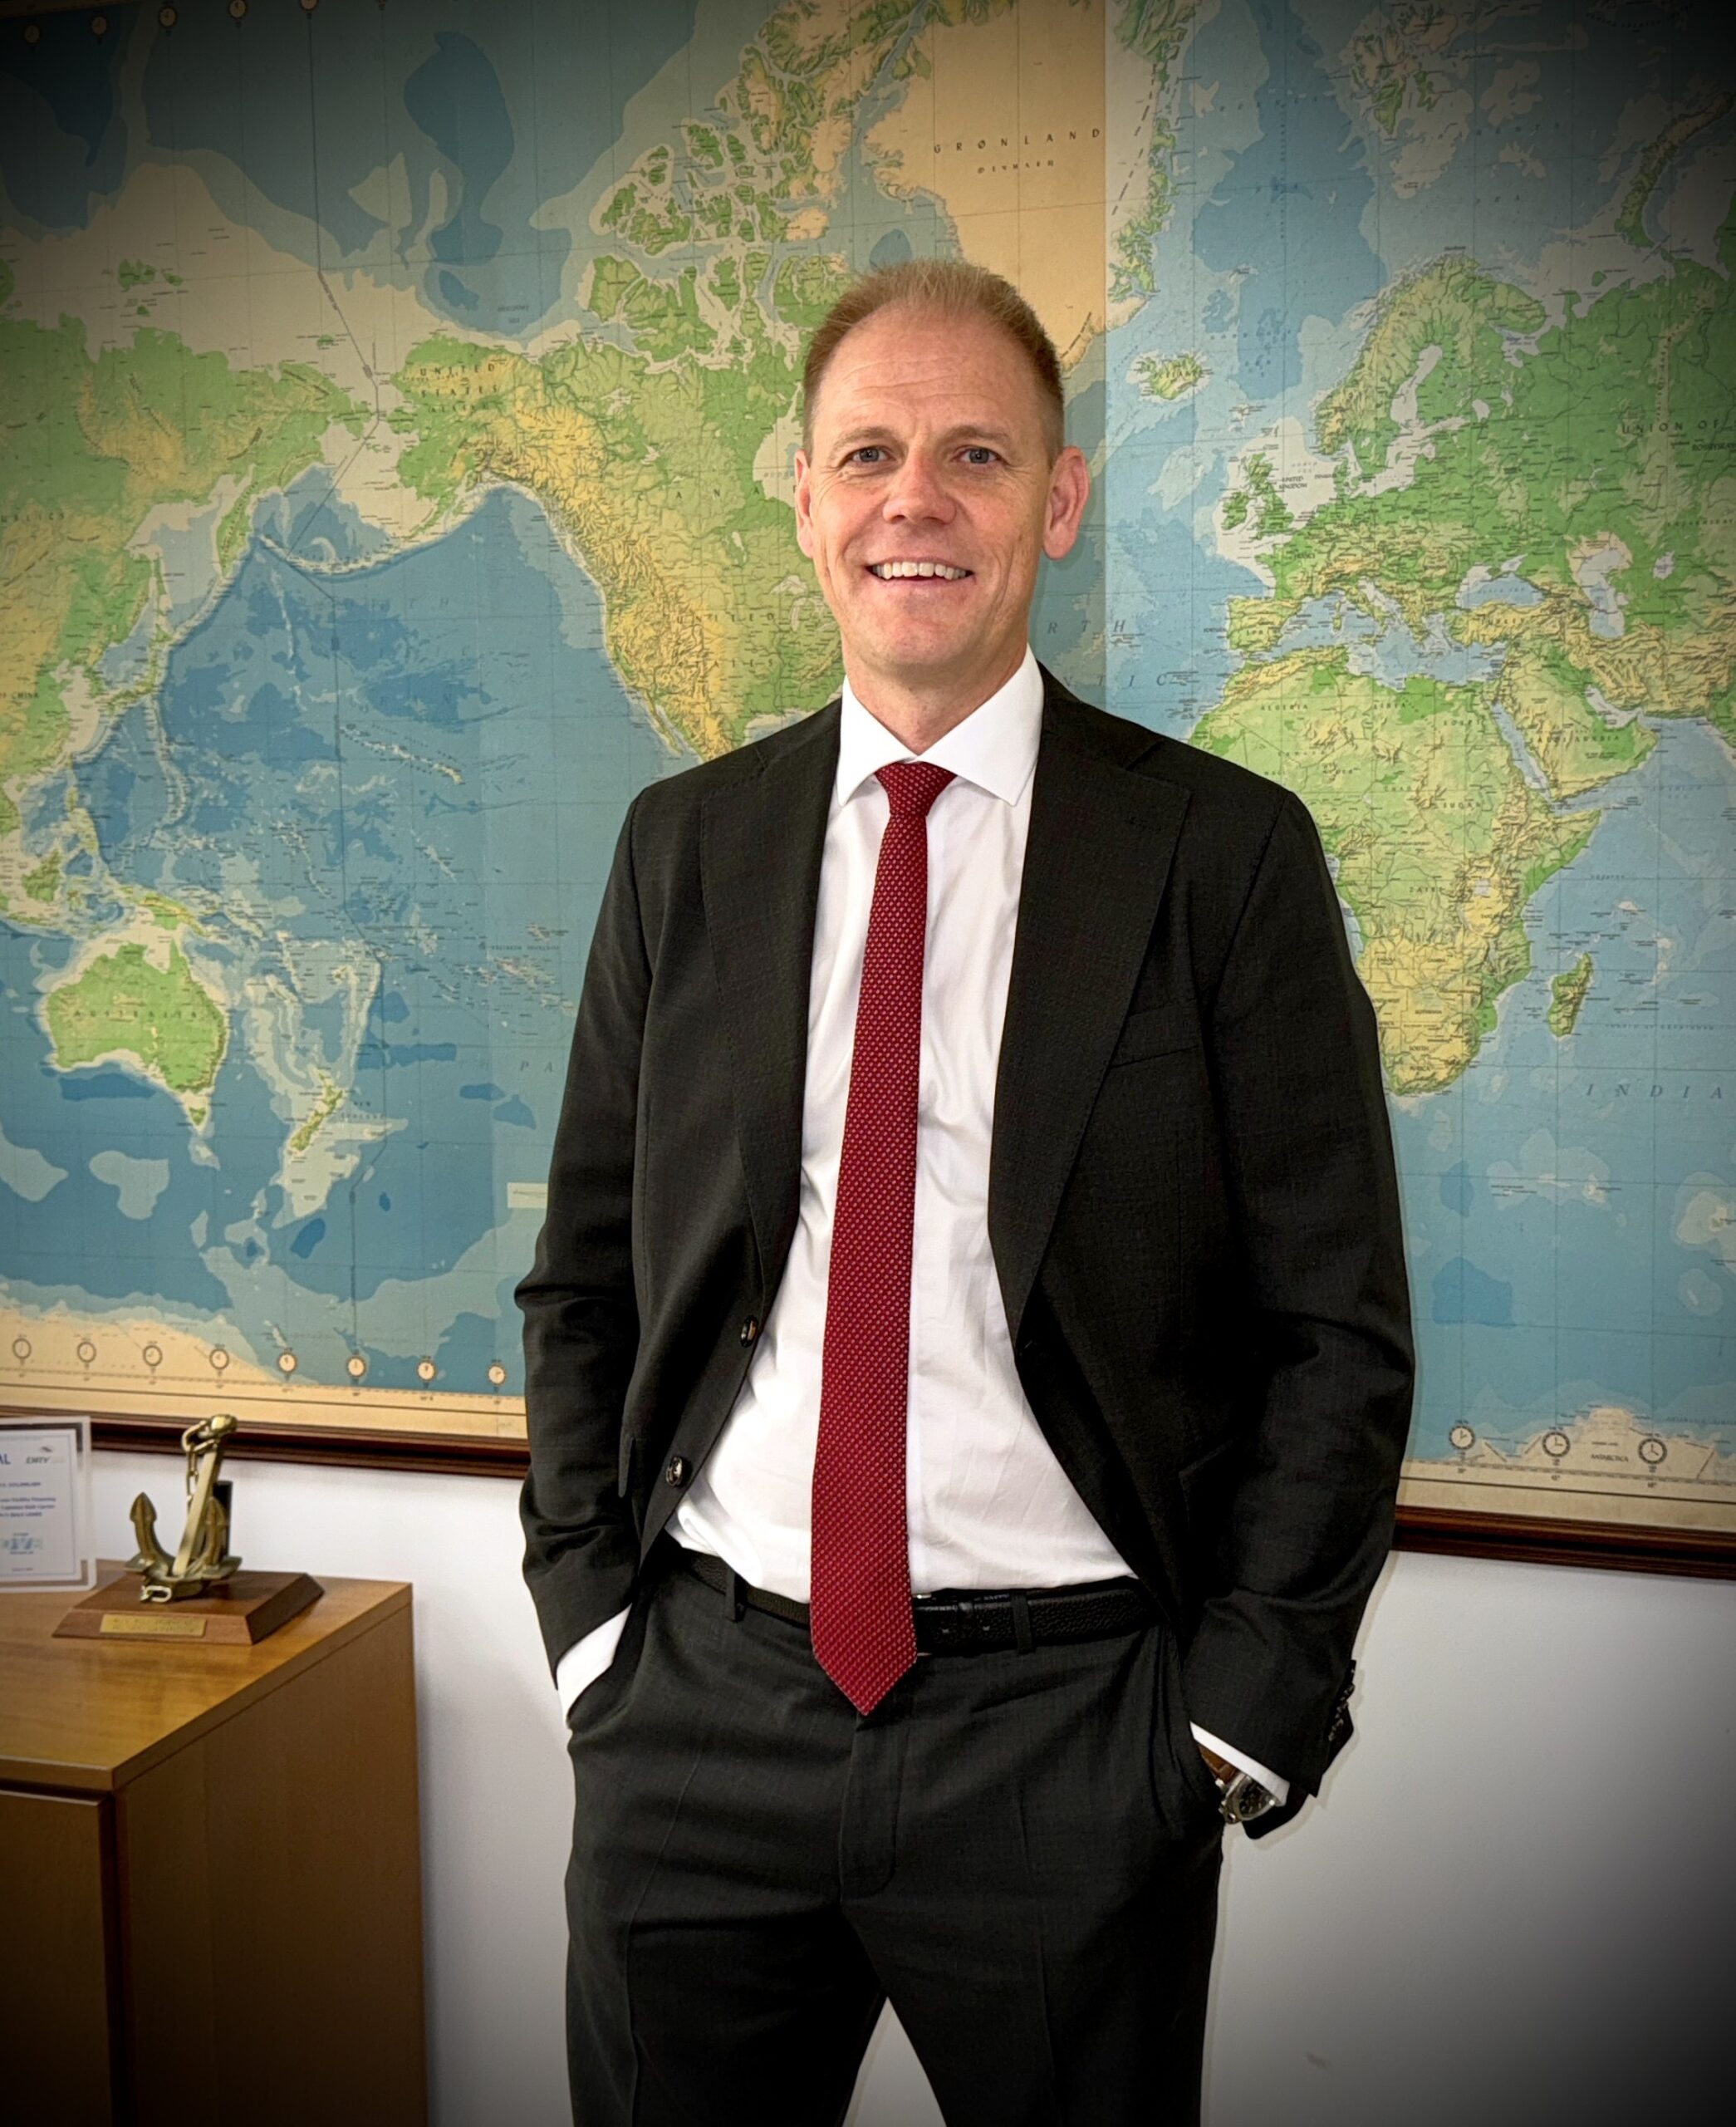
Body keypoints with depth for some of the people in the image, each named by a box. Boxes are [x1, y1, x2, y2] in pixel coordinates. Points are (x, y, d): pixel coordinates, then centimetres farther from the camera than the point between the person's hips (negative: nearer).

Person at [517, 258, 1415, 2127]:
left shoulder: (1225, 852, -5)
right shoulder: (681, 848, 4)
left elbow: (1339, 1328, -4)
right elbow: (583, 1277, 9)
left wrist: (1241, 1712, -7)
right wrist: (592, 1610, 2)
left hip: (1072, 1732, -2)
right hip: (699, 1711, 3)